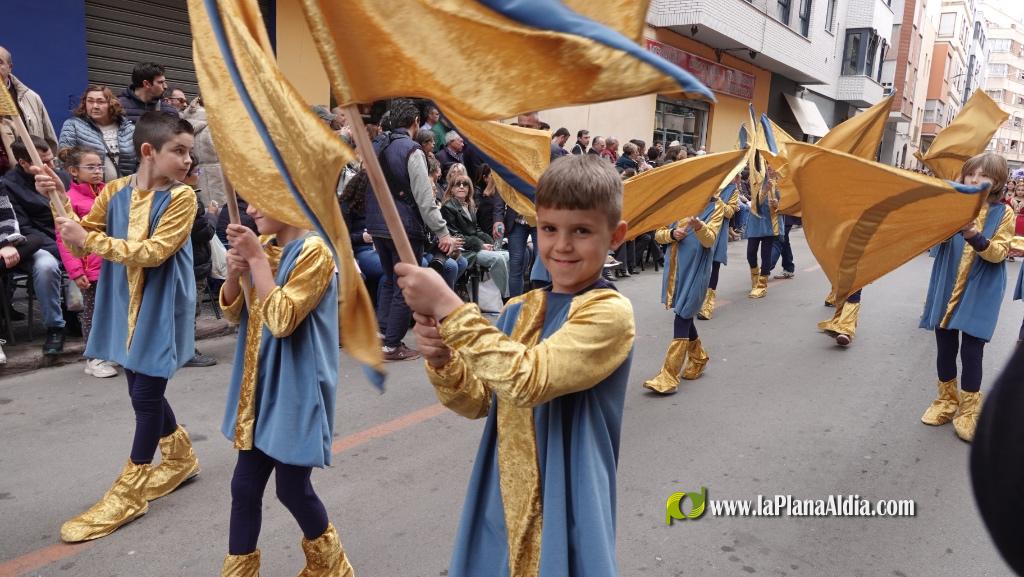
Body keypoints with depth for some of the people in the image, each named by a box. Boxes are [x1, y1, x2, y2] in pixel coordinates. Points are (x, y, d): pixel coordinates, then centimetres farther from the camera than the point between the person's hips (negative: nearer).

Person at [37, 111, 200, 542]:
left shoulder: (181, 197, -12)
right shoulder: (115, 191, 3)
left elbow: (153, 252, -21)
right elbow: (81, 243, 6)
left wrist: (91, 239, -23)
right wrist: (60, 200, -6)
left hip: (162, 310, -5)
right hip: (126, 308, 6)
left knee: (146, 396, 0)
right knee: (143, 391, 15)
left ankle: (128, 494, 14)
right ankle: (181, 458, 37)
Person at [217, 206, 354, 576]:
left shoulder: (313, 250, -16)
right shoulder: (265, 249, 8)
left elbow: (282, 320, -24)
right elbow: (234, 313, 11)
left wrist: (256, 259, -21)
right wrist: (235, 270, -7)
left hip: (296, 390, -7)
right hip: (261, 387, 7)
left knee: (291, 488, 5)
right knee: (244, 485, 10)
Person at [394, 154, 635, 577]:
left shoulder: (609, 313, -17)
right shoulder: (519, 311, 3)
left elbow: (527, 380, -28)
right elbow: (481, 403, 5)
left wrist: (448, 307, -28)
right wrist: (443, 361, -14)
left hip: (564, 510, -5)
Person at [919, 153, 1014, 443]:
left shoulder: (1003, 213, -2)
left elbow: (998, 253, -9)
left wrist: (975, 236, -27)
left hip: (980, 293, -2)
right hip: (947, 288, 3)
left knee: (971, 351, -1)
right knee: (945, 346, 9)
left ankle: (969, 410, 15)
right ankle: (947, 400, 27)